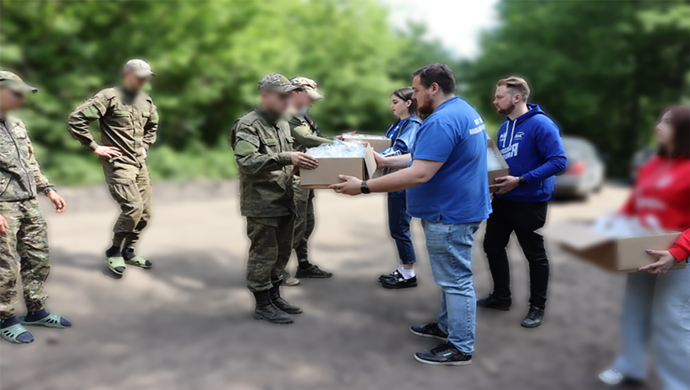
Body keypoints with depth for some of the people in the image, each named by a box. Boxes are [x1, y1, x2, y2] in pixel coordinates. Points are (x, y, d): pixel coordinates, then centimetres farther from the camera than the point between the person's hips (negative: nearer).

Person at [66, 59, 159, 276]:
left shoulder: (146, 101, 11)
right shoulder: (109, 97, -10)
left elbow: (152, 126, 32)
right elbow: (75, 119, -14)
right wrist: (94, 147, -13)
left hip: (139, 163, 7)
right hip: (118, 163, -7)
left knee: (144, 212, 8)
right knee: (133, 207, -18)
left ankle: (128, 252, 25)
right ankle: (114, 252, 2)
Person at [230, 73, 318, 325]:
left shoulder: (283, 124, 17)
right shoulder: (248, 125, -12)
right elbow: (247, 161, -26)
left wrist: (301, 160, 7)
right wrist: (286, 158, -30)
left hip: (284, 202, 9)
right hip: (261, 203, -8)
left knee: (282, 251, 15)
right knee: (264, 253, -1)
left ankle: (274, 296, 30)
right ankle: (263, 305, 12)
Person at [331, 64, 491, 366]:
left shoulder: (442, 121, -24)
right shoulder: (464, 110, 12)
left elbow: (419, 174, -29)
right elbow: (428, 156, 18)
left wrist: (363, 187, -26)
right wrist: (386, 161, 16)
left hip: (450, 215, -11)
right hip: (460, 208, 11)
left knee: (455, 280, 0)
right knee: (452, 275, 22)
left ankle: (460, 348, 12)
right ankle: (447, 326, 38)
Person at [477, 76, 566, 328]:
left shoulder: (540, 124, -18)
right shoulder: (505, 126, 8)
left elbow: (559, 161, -24)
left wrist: (520, 180, -28)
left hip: (530, 202, -8)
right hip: (502, 199, 8)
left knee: (535, 255, 6)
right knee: (493, 246, 15)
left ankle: (537, 307, 23)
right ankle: (501, 296, 33)